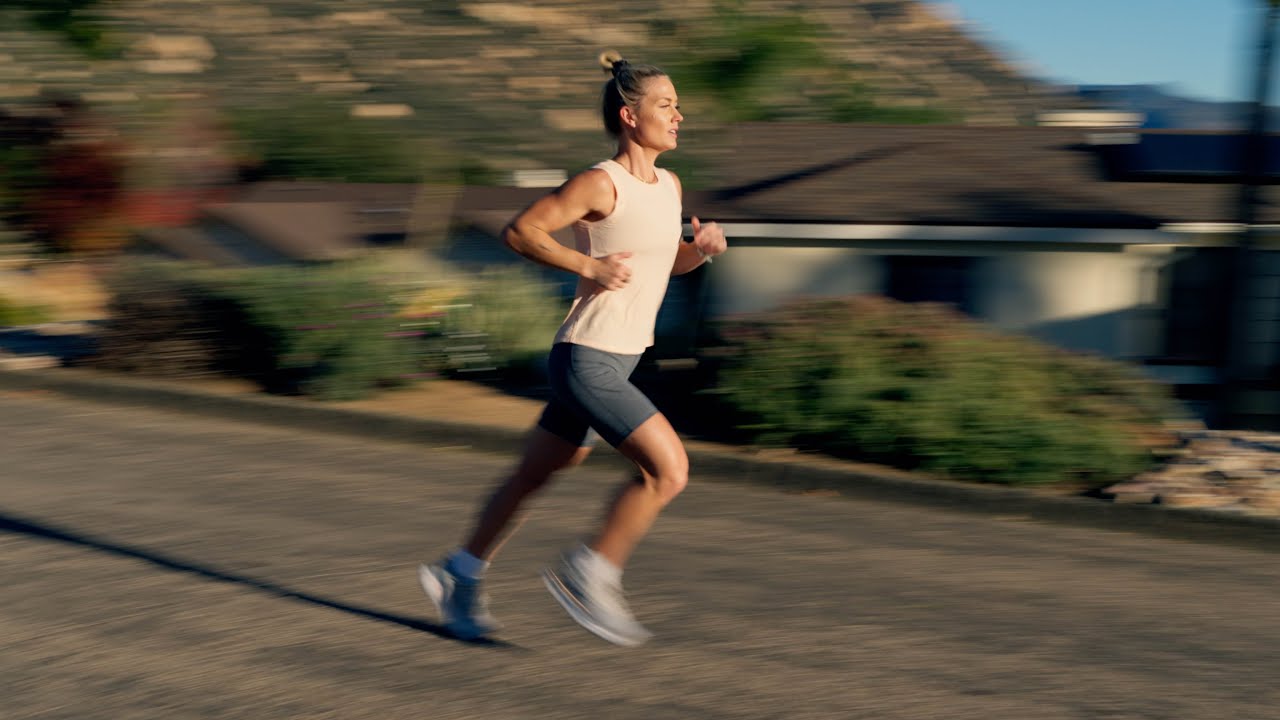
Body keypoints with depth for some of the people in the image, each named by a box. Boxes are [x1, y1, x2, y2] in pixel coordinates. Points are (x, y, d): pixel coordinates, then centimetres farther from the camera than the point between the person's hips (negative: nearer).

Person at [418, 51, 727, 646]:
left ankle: (457, 576, 32)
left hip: (615, 363, 9)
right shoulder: (601, 183, -14)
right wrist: (589, 267, -19)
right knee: (669, 468, -13)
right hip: (586, 359, -9)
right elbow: (519, 231, -13)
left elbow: (666, 262, 24)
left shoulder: (669, 185, 11)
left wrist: (701, 248, 3)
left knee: (533, 477, 17)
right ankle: (585, 575, 2)